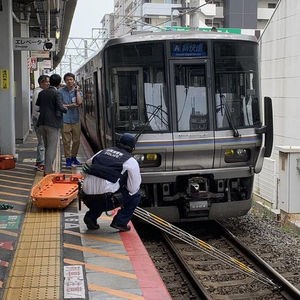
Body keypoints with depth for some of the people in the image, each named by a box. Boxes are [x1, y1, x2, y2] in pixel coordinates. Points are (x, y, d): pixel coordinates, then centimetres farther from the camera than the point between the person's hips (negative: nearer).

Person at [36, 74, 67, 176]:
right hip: (53, 123, -6)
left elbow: (37, 105, 15)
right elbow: (60, 107, -18)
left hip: (42, 123, 6)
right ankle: (48, 170, -4)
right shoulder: (57, 93, -10)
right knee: (52, 148, -1)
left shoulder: (41, 93, 9)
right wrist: (66, 109, 1)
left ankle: (48, 168, 25)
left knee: (47, 147, 18)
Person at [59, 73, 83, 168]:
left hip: (75, 119, 3)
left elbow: (79, 102, -8)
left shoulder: (77, 91, 8)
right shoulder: (61, 91, 1)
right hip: (65, 120, -3)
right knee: (66, 141, -2)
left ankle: (74, 157, 23)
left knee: (76, 140, 7)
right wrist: (70, 105, -8)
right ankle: (68, 159, 6)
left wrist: (77, 90, -6)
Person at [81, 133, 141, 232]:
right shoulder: (131, 162, 4)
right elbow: (133, 189, 4)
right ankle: (120, 222, 9)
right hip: (105, 199, -6)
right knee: (135, 195, 14)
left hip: (87, 197, 6)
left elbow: (86, 166, 25)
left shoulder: (103, 151, 18)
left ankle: (91, 217, 20)